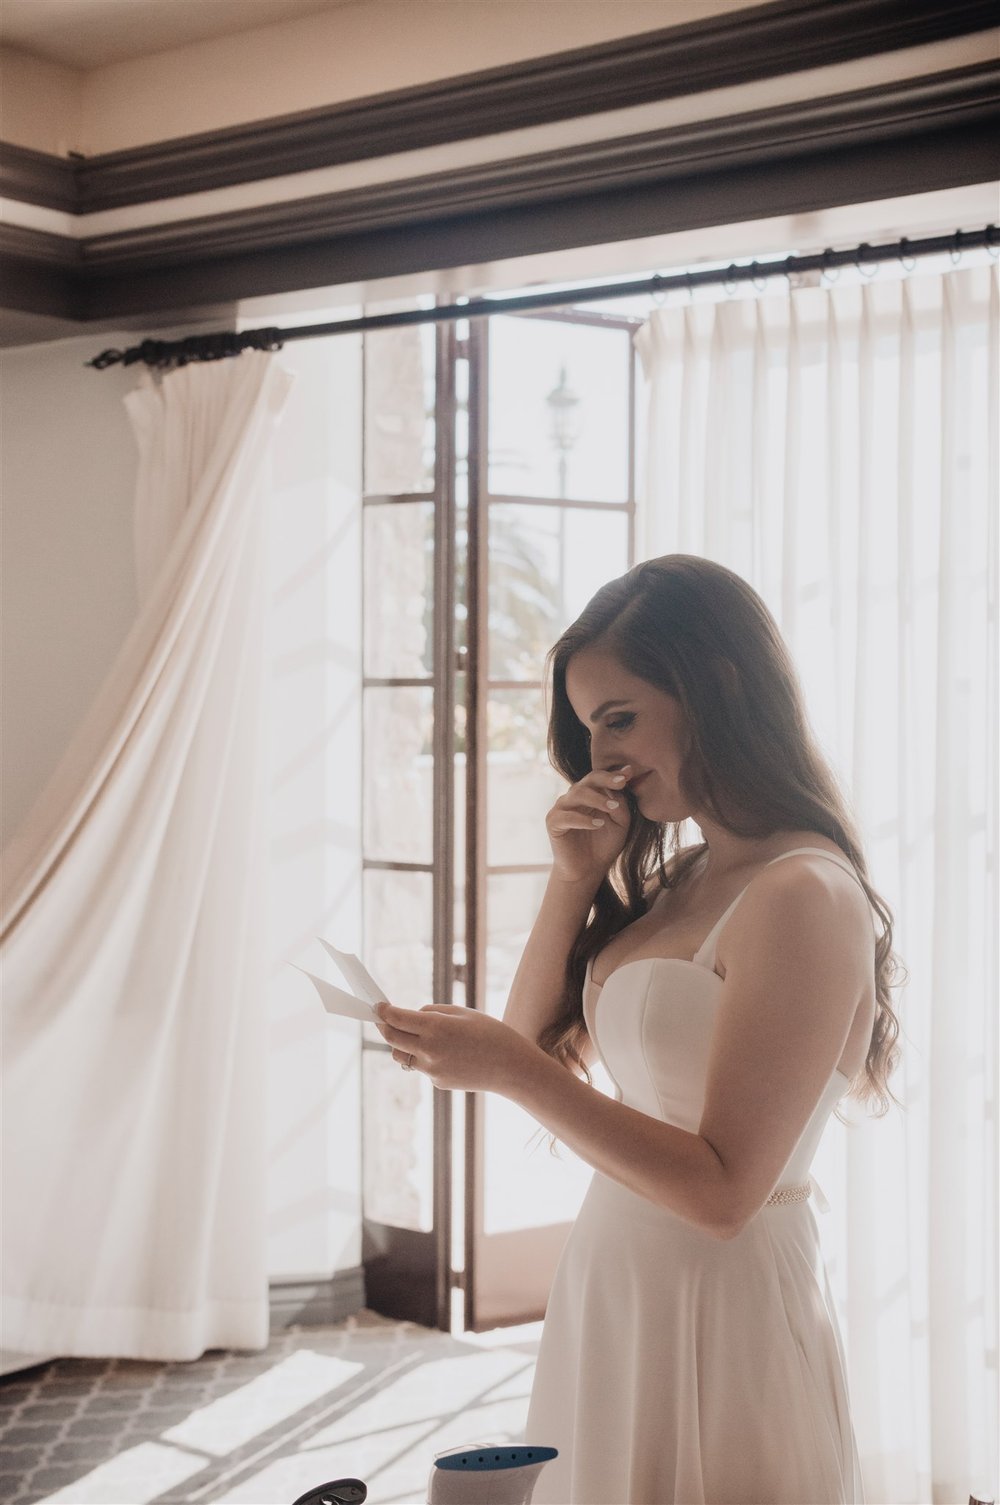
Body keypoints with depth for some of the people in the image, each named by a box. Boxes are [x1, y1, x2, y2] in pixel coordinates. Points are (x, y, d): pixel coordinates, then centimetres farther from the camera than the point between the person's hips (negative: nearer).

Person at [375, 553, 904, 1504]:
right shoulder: (672, 881, 9)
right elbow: (541, 1045, 10)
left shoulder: (803, 897, -18)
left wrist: (512, 1070, -25)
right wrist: (575, 879, 0)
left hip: (720, 1312, -8)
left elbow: (723, 1191, -21)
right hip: (613, 1287, 8)